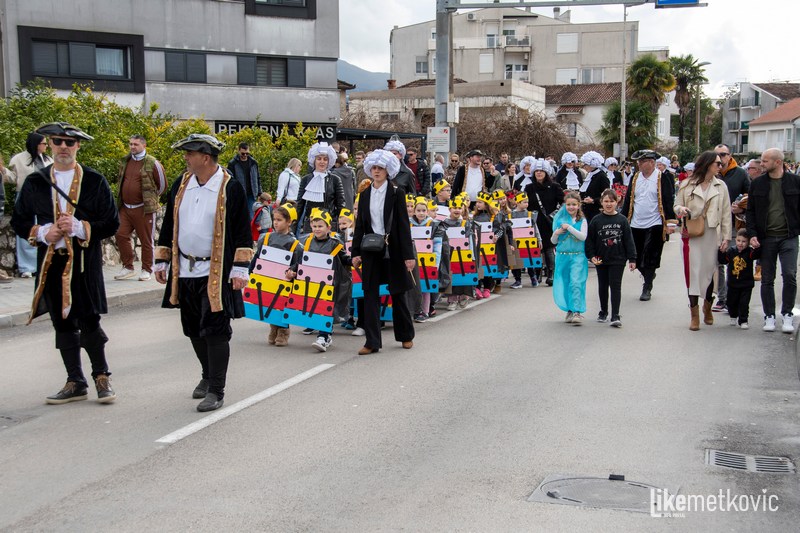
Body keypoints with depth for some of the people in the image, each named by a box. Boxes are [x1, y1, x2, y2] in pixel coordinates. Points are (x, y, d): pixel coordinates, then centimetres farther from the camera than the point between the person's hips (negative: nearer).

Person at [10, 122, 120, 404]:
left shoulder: (95, 181, 1)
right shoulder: (35, 182, 8)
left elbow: (112, 223, -1)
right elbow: (19, 221, 11)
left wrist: (80, 227, -16)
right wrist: (42, 233, -8)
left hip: (85, 262, -3)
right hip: (51, 262, 3)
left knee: (89, 321, -2)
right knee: (63, 324, 9)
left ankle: (101, 376, 18)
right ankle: (75, 383, 20)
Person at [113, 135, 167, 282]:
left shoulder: (152, 163, -6)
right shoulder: (125, 162, 11)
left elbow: (162, 185, 1)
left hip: (144, 209, -5)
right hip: (125, 208, 6)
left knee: (146, 240, 1)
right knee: (121, 235, 0)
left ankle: (146, 270, 11)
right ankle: (128, 267, 12)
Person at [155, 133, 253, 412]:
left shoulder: (231, 188, -8)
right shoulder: (181, 185, 8)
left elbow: (242, 232, -7)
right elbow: (169, 225, 16)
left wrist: (240, 269, -11)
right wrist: (161, 262, 14)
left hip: (217, 274, -6)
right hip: (185, 271, 6)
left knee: (216, 332, -4)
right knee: (194, 330, 15)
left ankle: (216, 390, 6)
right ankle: (208, 375, 36)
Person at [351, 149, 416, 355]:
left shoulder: (396, 193, -2)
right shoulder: (365, 195, 8)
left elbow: (403, 224, -6)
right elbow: (360, 225, 11)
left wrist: (408, 254, -10)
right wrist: (356, 252, 4)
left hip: (393, 250, -3)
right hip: (371, 250, 3)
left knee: (398, 293, 9)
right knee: (370, 295, 0)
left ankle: (406, 336, 26)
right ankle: (372, 342, 4)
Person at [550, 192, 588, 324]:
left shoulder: (582, 220, 2)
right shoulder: (560, 219, 7)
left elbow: (583, 236, -13)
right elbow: (553, 241, 11)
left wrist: (569, 227, -15)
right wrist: (556, 233, -9)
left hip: (578, 256, -3)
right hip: (562, 256, 3)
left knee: (576, 283, -15)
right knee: (564, 285, 8)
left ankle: (577, 312, -16)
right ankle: (570, 310, 22)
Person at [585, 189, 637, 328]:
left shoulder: (622, 220, -2)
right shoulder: (596, 220, -2)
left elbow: (629, 240, 0)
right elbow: (590, 240, 1)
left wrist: (632, 259, -2)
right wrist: (591, 256, -9)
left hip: (618, 260, -2)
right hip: (601, 260, 2)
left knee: (615, 286, -4)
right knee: (603, 286, 14)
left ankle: (615, 316, -3)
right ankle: (603, 312, 30)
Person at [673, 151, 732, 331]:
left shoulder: (721, 186, 8)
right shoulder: (686, 185, 3)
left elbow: (726, 213, 7)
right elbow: (677, 205, 9)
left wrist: (726, 236, 1)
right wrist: (681, 209, -16)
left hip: (712, 234, 1)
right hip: (692, 235, -1)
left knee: (710, 271, 3)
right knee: (693, 272, -3)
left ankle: (707, 307, 25)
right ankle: (694, 314, 3)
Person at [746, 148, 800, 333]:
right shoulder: (757, 184, 5)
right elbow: (750, 211, 7)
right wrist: (752, 234, -4)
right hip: (766, 238, 2)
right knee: (767, 279, 5)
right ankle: (769, 316, 14)